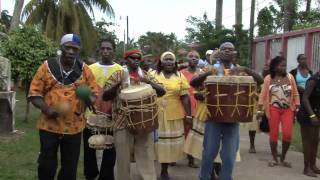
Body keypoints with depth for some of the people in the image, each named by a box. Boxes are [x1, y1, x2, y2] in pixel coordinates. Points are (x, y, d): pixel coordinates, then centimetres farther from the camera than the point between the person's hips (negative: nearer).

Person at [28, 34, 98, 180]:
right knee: (46, 165, 9)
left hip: (74, 127, 2)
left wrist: (89, 98, -19)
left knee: (70, 167, 13)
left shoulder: (84, 69, 1)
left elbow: (94, 92, 5)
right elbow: (34, 93, -3)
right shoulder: (47, 66, -4)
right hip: (49, 125, -1)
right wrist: (46, 109, -20)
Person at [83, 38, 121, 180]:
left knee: (110, 150, 9)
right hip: (91, 116, 1)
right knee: (89, 149, 12)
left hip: (112, 117, -1)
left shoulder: (120, 70, 1)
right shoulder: (90, 69, 4)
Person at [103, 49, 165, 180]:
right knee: (123, 159, 5)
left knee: (147, 158, 7)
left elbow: (162, 92, 3)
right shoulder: (118, 75, 4)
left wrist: (148, 82, -14)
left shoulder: (146, 75, 11)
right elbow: (105, 96, -2)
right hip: (123, 123, -2)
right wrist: (117, 85, -20)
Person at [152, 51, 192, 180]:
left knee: (169, 142, 7)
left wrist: (188, 115, -2)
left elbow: (185, 97, 2)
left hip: (173, 116, 1)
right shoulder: (153, 75, 2)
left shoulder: (180, 77, 3)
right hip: (154, 115, -1)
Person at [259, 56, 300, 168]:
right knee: (273, 134, 4)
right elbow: (263, 95, 0)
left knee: (287, 134, -7)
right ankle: (274, 159, 18)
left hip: (288, 109, 1)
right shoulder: (268, 78, -1)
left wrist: (297, 107, 1)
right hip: (273, 109, -1)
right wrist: (259, 109, -3)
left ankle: (283, 158, 13)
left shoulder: (290, 77, 2)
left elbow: (295, 94, 5)